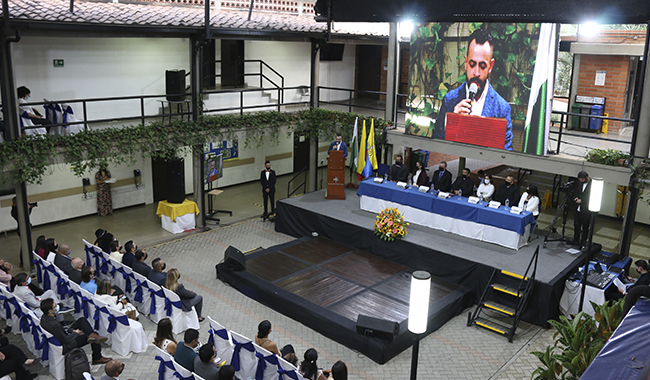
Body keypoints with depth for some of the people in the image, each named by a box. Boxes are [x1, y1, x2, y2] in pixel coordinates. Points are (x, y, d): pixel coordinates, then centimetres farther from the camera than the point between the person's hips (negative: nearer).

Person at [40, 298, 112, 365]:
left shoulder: (45, 317, -8)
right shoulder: (53, 325, -36)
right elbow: (65, 340, -26)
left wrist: (71, 330, 1)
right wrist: (75, 333, -10)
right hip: (65, 347, -9)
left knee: (82, 320, 8)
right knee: (95, 340, -4)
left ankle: (92, 335, -4)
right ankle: (97, 358, 16)